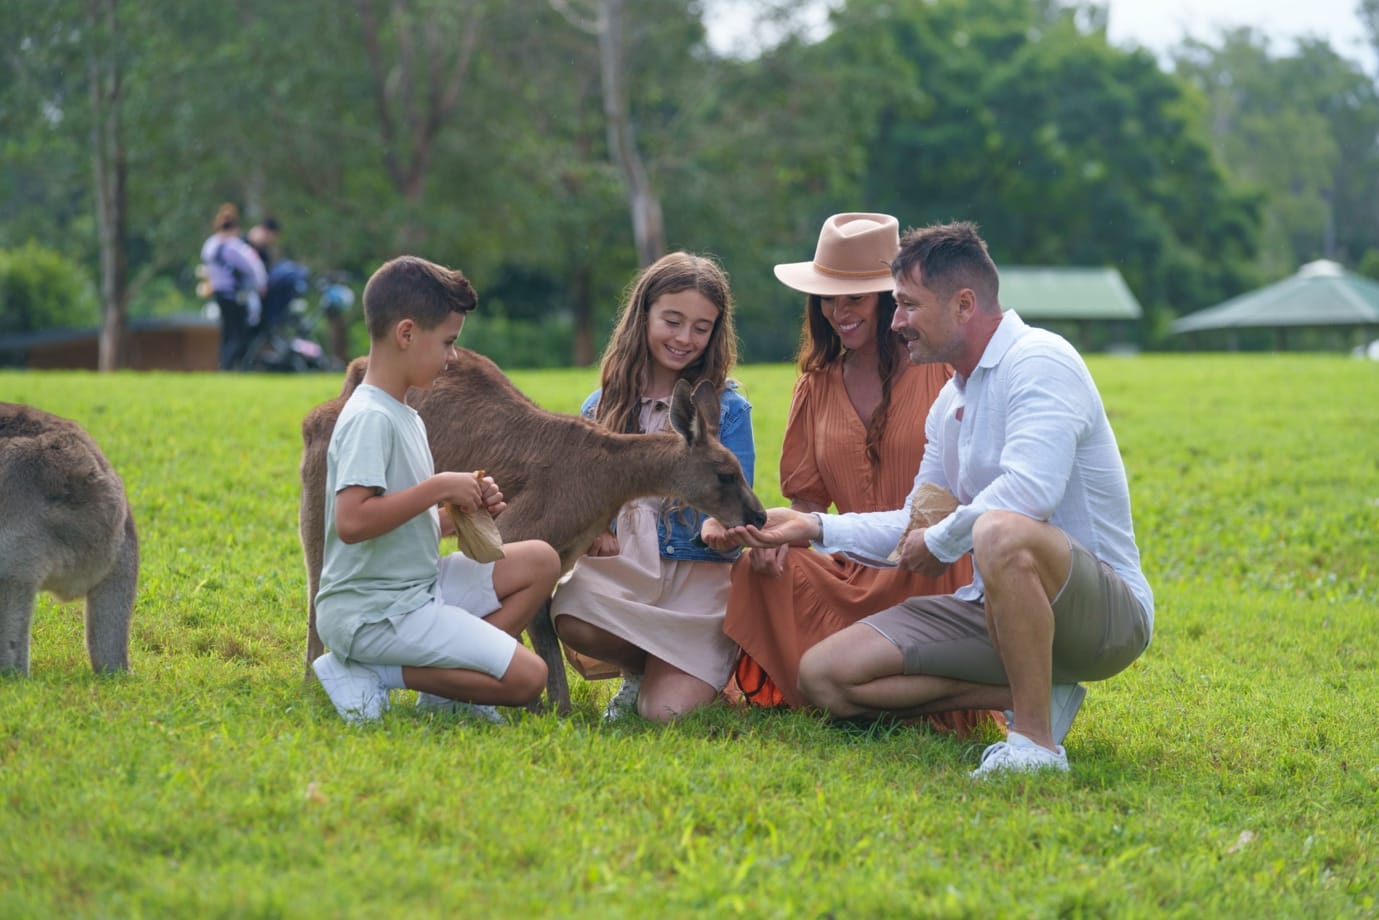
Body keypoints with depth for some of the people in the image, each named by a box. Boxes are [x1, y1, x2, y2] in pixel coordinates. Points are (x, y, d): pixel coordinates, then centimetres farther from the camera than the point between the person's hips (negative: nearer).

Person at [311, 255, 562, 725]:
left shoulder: (404, 416, 14)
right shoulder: (370, 418, -17)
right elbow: (351, 521, -30)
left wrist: (464, 511, 2)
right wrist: (439, 487, -22)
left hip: (417, 589, 10)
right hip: (373, 613, -10)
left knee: (540, 561, 11)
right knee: (526, 677, -14)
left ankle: (445, 688, 3)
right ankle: (368, 677, -6)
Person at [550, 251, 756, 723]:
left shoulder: (727, 409, 1)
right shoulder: (602, 406, 10)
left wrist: (722, 527, -23)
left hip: (699, 575, -3)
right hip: (621, 567, 3)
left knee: (667, 711, -24)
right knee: (572, 616, -34)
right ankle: (642, 671, 3)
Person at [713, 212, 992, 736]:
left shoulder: (941, 368, -3)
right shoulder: (817, 386, 14)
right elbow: (808, 496, 13)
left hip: (931, 573, -4)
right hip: (853, 572, 4)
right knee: (756, 570, -22)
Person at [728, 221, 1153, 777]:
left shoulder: (1039, 361, -13)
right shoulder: (949, 402, 17)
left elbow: (1030, 491, -28)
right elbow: (916, 526, 26)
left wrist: (942, 542, -12)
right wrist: (815, 528, 14)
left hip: (1103, 608, -9)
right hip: (996, 607, 9)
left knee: (1002, 532, -42)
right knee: (824, 676, -3)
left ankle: (1036, 739, -27)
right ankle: (1033, 692, -2)